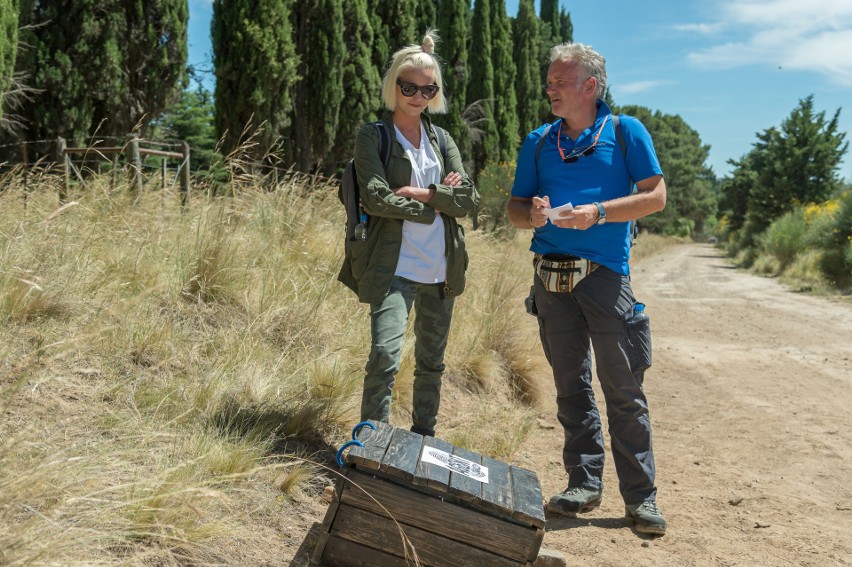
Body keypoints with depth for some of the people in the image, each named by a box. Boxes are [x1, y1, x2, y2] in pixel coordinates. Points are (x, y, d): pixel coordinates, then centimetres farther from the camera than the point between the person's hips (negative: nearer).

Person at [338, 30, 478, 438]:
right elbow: (376, 200, -14)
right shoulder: (372, 136, -1)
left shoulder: (442, 140, 12)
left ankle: (424, 438, 30)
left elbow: (469, 200, 2)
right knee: (385, 357, -16)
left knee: (431, 362, 14)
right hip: (393, 267, -5)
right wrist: (438, 199, -9)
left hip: (441, 269, 5)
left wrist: (419, 193, -11)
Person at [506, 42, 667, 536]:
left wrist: (597, 212, -15)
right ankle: (585, 483, 20)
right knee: (571, 384, 9)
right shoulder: (539, 141, 14)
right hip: (551, 276, 4)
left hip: (605, 273, -4)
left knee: (623, 388, -3)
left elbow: (655, 196, -2)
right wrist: (533, 214, -8)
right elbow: (514, 207, 15)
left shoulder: (626, 132, 3)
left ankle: (641, 495, 7)